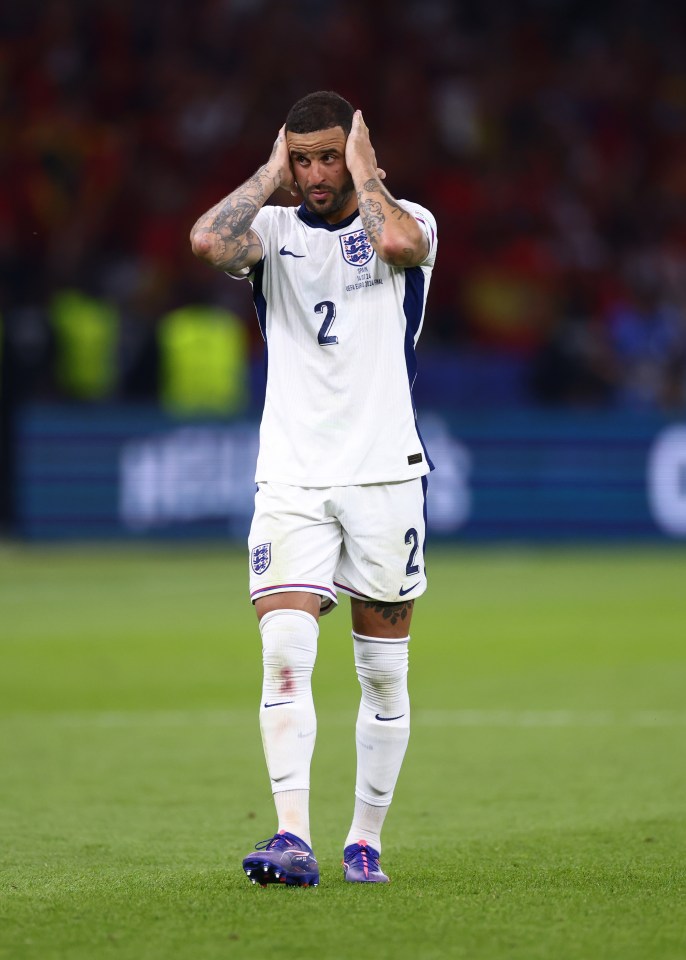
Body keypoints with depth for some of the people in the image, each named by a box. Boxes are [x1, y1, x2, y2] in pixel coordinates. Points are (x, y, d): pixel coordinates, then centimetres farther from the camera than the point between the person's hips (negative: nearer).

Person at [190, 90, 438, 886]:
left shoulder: (406, 219, 2)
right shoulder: (274, 229, 7)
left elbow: (399, 241, -24)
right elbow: (207, 240, -15)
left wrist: (364, 171, -9)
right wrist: (272, 172, -3)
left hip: (385, 474, -1)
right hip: (292, 479, 1)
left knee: (383, 673, 5)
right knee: (284, 656, -15)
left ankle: (365, 840, 16)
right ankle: (293, 837, -20)